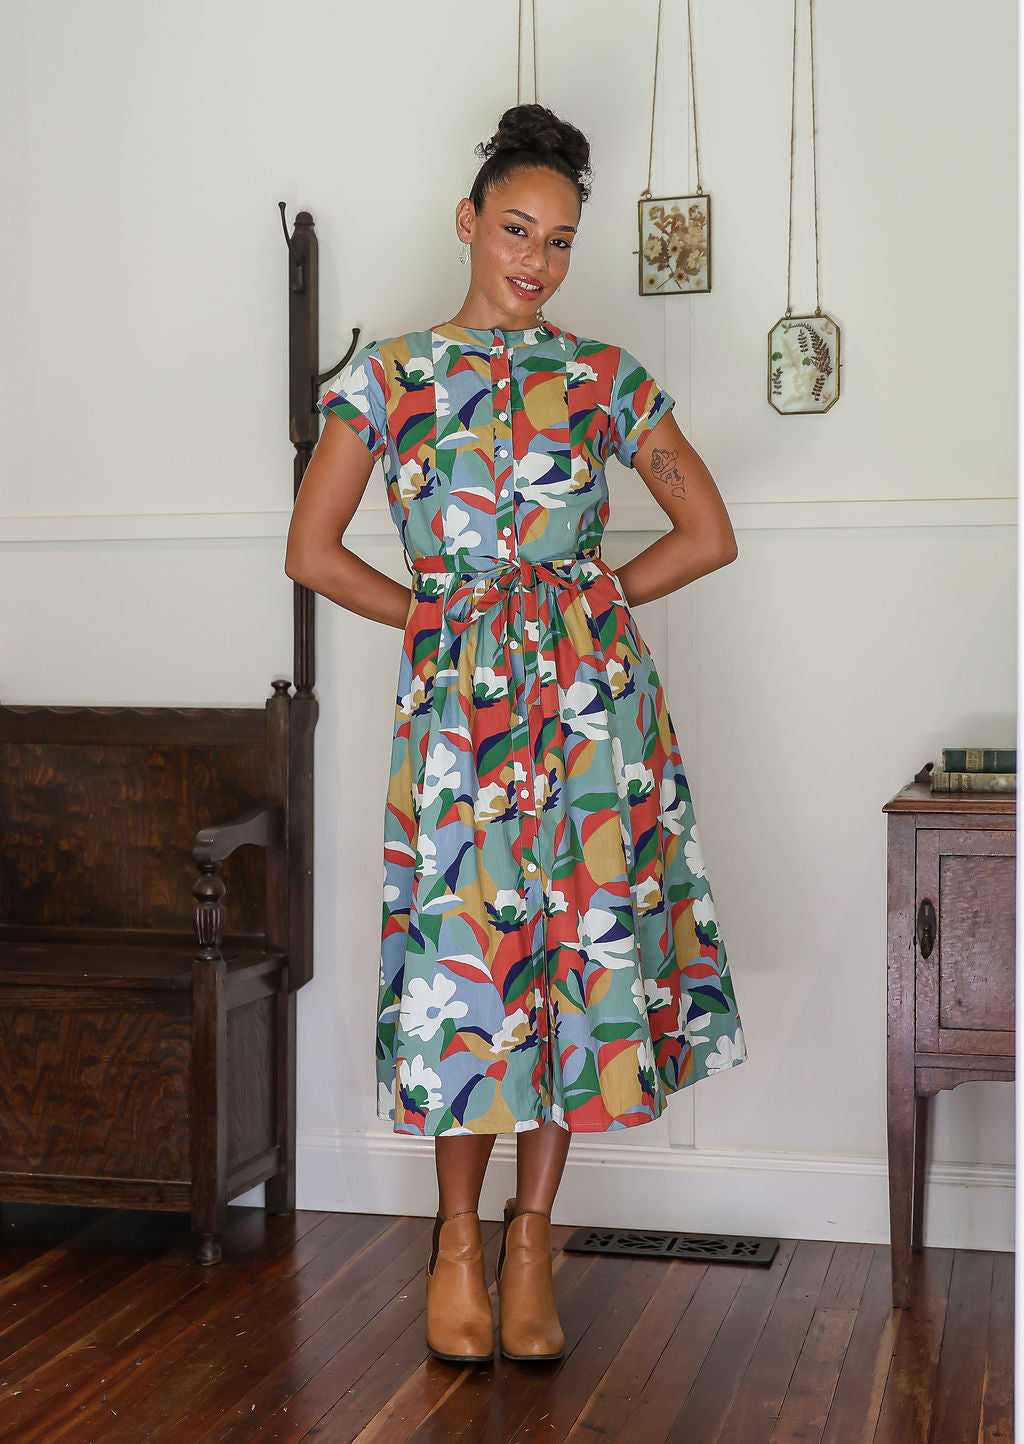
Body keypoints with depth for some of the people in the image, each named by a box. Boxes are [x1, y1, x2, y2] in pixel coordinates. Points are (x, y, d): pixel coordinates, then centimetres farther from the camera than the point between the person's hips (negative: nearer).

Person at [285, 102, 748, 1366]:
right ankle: (458, 1237, 13)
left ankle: (529, 1240, 13)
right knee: (468, 944, -3)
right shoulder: (389, 372, 6)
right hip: (457, 693, -1)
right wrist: (438, 615, 2)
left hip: (594, 688, 2)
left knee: (580, 941, 1)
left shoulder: (604, 375, 9)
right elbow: (312, 552, 3)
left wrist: (591, 600, 5)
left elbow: (709, 535, 10)